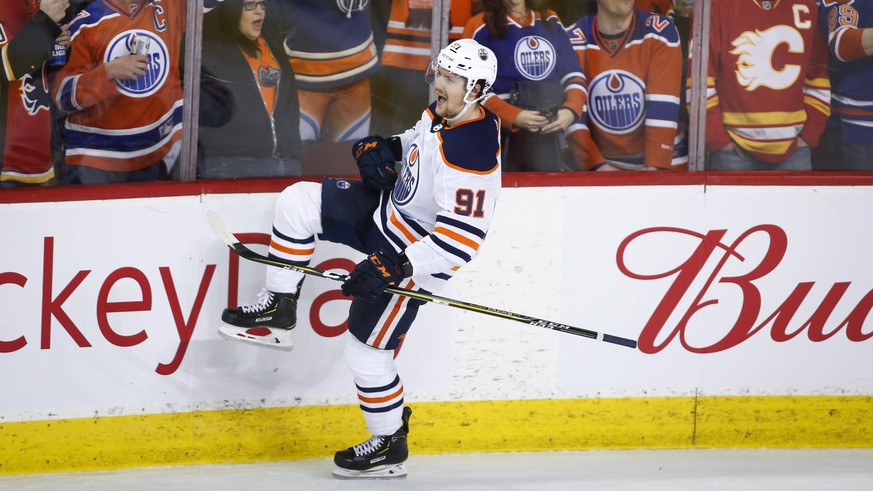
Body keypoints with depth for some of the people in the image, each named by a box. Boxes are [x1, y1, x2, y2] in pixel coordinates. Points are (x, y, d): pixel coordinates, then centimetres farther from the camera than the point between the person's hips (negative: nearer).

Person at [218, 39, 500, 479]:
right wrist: (386, 147, -2)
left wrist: (394, 268, -34)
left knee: (366, 349, 0)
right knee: (297, 202, -3)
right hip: (387, 210, 9)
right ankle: (278, 311, 7)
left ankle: (390, 446, 20)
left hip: (416, 257, -9)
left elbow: (460, 239, -35)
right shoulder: (443, 112, -5)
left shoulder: (472, 156, -33)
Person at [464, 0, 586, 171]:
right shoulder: (481, 27, -2)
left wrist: (571, 109, -7)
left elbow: (574, 75, 13)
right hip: (501, 137, -4)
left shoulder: (550, 22, 14)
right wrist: (513, 116, -19)